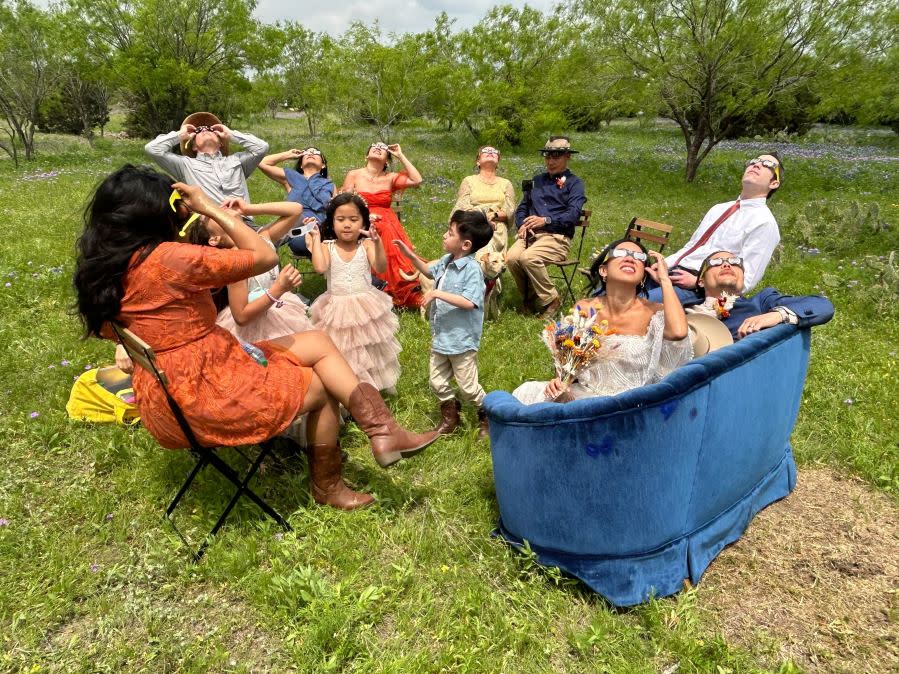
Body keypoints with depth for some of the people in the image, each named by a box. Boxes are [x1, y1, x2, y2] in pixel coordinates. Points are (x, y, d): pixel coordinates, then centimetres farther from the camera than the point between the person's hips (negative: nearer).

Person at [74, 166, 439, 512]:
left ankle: (382, 429, 5)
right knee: (322, 386, 15)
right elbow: (266, 256, -16)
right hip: (206, 398, -9)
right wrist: (211, 208, -9)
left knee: (318, 342, 10)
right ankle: (327, 487, 35)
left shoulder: (101, 270, 1)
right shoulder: (170, 258, -25)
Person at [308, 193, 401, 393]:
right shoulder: (327, 247, -5)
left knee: (368, 355, 16)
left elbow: (380, 268, -21)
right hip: (337, 310, 0)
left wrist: (377, 243, -35)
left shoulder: (366, 245, -7)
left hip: (366, 309, 0)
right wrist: (316, 238, -16)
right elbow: (320, 267, -25)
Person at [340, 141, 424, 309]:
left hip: (387, 222, 2)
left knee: (389, 232, -34)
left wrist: (400, 155, 8)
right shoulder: (354, 175, 12)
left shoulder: (390, 178, 16)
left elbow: (417, 180, 0)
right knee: (387, 231, -33)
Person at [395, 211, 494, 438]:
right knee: (437, 381, 18)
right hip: (441, 336, 8)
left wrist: (438, 293, -29)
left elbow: (469, 302, -31)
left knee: (468, 387, 4)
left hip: (462, 340, -8)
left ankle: (487, 415, 30)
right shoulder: (446, 261, 4)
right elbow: (429, 271, 25)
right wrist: (410, 255, 14)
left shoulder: (472, 269, -21)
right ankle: (450, 417, 39)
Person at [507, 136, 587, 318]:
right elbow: (522, 207, 23)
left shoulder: (574, 183, 9)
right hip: (531, 233, 5)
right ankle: (529, 298, -4)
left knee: (528, 257, -33)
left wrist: (545, 220, -20)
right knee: (512, 257, -27)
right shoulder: (537, 180, 26)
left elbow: (573, 214, -6)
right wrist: (522, 225, 0)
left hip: (557, 236, -5)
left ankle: (550, 300, -15)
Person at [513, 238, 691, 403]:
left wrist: (664, 279, -17)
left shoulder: (653, 313, -7)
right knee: (527, 392, -17)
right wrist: (559, 380, -13)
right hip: (584, 394, 3)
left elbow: (678, 332, -30)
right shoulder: (583, 309, 0)